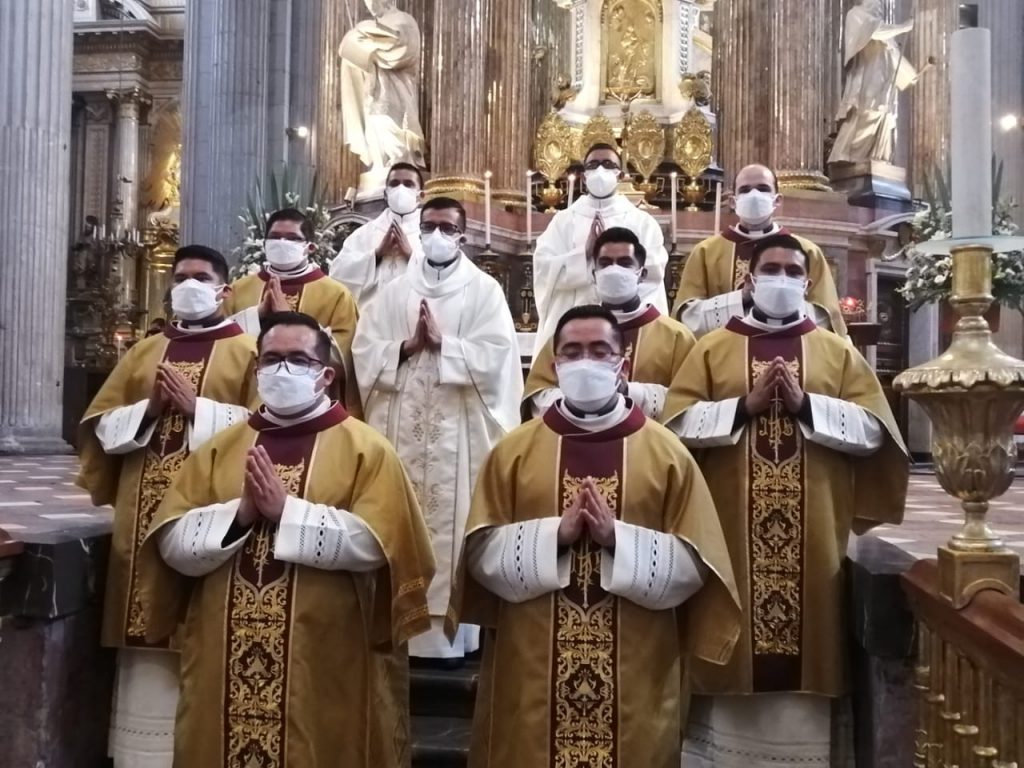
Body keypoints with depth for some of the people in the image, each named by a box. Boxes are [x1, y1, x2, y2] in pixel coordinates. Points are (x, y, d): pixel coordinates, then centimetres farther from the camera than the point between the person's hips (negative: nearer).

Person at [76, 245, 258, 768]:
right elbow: (100, 424, 12)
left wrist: (196, 407, -12)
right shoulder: (145, 351, 17)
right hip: (143, 515, 4)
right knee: (147, 628, 5)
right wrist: (149, 409, -5)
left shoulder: (247, 352, 4)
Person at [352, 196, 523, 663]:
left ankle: (450, 630, 7)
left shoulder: (484, 290, 2)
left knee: (453, 524, -2)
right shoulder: (395, 291, 12)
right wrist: (407, 346, -11)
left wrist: (442, 342, -13)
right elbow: (364, 352, 4)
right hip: (401, 430, 3)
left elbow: (496, 356, -9)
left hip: (460, 433, -3)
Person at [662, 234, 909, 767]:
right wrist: (745, 405, -13)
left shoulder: (839, 352, 10)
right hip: (732, 532, -1)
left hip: (815, 534, 1)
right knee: (735, 630, 2)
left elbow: (874, 429, 0)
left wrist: (805, 404, -12)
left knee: (808, 632, 4)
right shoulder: (712, 348, 8)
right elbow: (677, 422, -3)